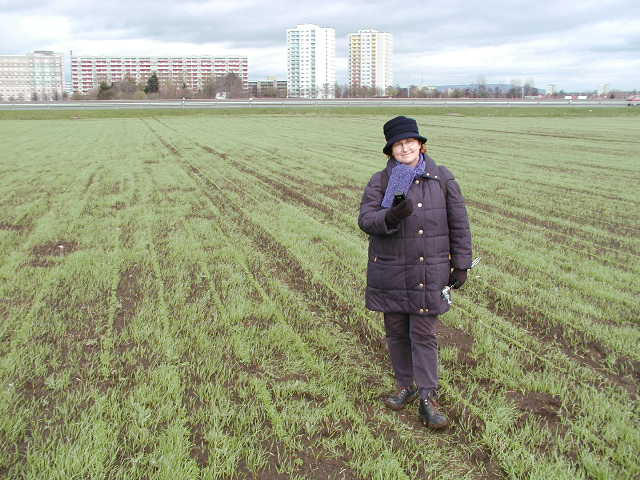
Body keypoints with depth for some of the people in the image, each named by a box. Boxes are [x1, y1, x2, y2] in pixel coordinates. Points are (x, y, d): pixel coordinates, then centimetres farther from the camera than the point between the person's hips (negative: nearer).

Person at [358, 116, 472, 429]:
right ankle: (406, 386, 29)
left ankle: (428, 399, 6)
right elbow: (365, 219, -9)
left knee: (423, 334, -2)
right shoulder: (380, 181, 0)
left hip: (429, 271, -1)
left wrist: (461, 264, 2)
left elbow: (459, 224, 4)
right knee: (396, 332, 11)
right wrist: (391, 217, -30)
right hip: (389, 271, 2)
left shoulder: (442, 179, 1)